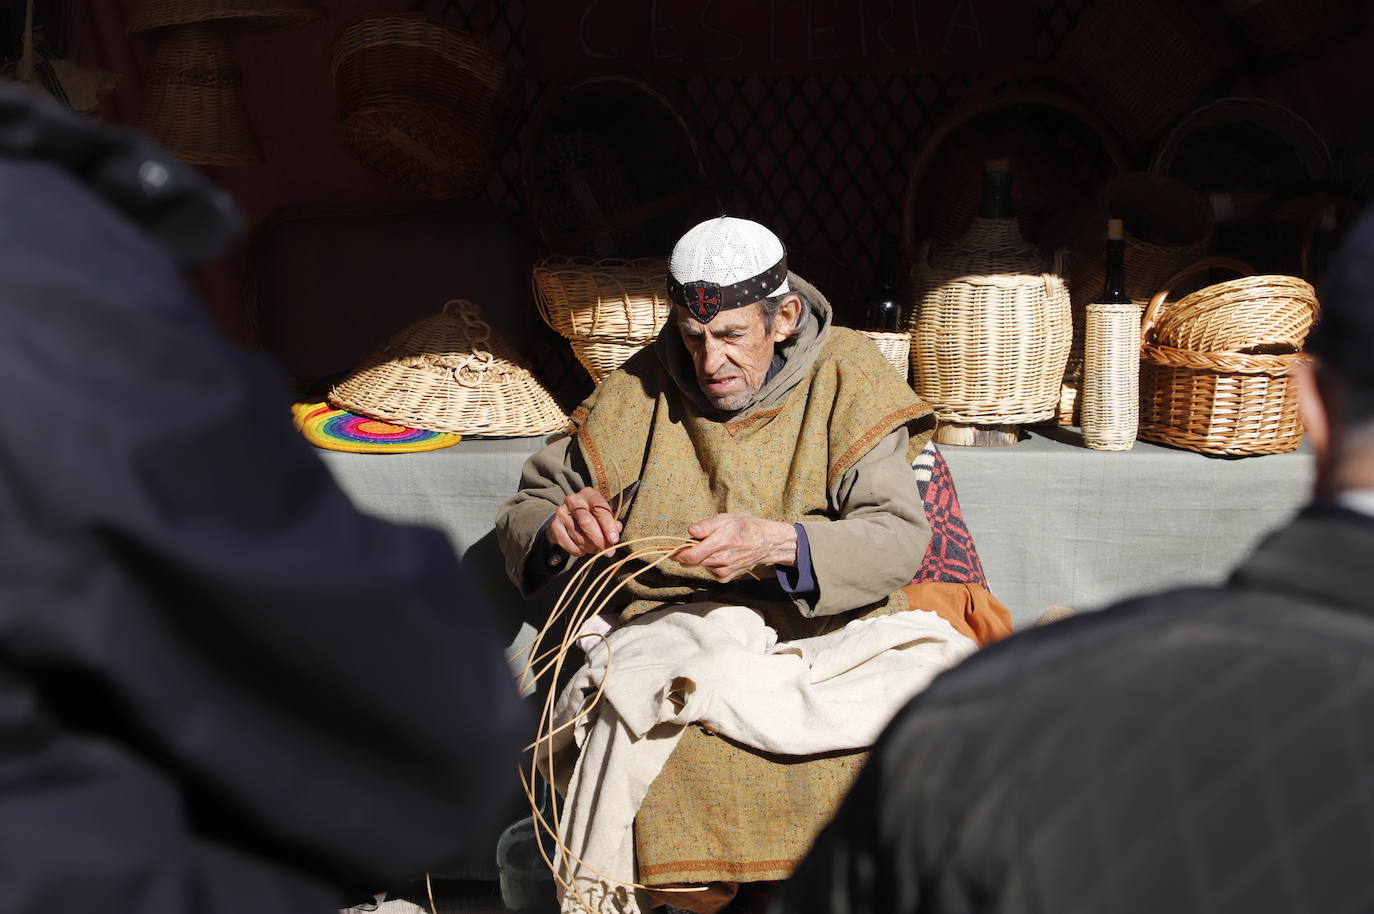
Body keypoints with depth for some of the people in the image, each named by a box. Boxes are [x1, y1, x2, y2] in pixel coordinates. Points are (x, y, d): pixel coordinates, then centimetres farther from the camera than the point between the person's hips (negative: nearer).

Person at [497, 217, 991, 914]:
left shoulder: (846, 377, 4)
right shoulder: (641, 391, 10)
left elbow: (900, 538, -8)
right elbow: (525, 511, 16)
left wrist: (776, 543, -26)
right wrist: (557, 528, -10)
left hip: (825, 624, 0)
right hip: (676, 626, 1)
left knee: (943, 668, -30)